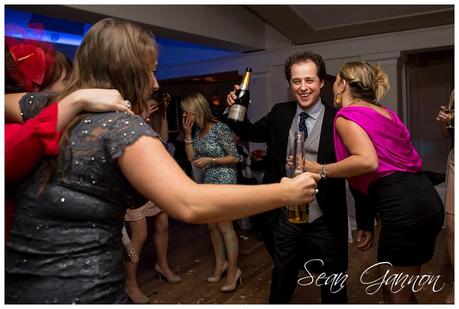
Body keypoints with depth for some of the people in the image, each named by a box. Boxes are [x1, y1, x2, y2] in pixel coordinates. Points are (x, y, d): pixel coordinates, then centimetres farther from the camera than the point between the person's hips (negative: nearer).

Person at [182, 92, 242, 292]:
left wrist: (211, 160, -20)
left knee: (224, 226, -2)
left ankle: (233, 270, 12)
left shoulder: (220, 129, -16)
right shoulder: (198, 130, 6)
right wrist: (187, 134, -3)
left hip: (224, 181, -7)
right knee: (212, 226, 14)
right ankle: (220, 263, 31)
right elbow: (191, 158, 4)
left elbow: (235, 158, -12)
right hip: (207, 181, 8)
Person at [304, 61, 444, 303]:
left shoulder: (346, 115, -7)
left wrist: (321, 170, -11)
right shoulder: (384, 112, 18)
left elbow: (367, 161, -23)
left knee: (397, 296, 9)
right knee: (398, 289, 23)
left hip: (403, 209, -9)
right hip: (426, 201, 9)